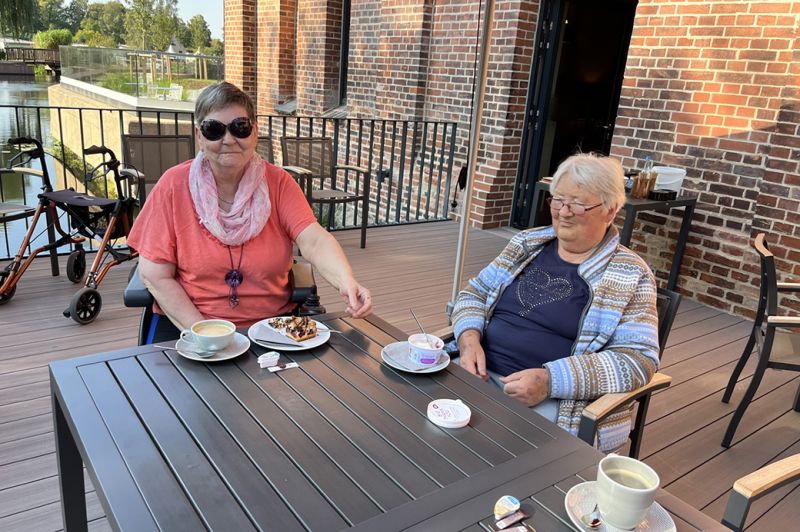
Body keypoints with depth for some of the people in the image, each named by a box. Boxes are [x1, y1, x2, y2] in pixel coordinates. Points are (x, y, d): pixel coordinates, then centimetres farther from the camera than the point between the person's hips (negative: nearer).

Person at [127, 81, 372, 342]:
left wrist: (346, 282, -36)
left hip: (271, 323, 1)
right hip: (186, 323, -1)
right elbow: (155, 275, -6)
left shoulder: (278, 182, -1)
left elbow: (314, 241, -16)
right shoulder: (174, 185, -5)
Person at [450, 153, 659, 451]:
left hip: (555, 404, -4)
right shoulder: (527, 243, 11)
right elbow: (473, 294, 15)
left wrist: (550, 380, -21)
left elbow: (637, 359, -9)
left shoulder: (630, 277, -2)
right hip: (482, 373, 5)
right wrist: (469, 340, -8)